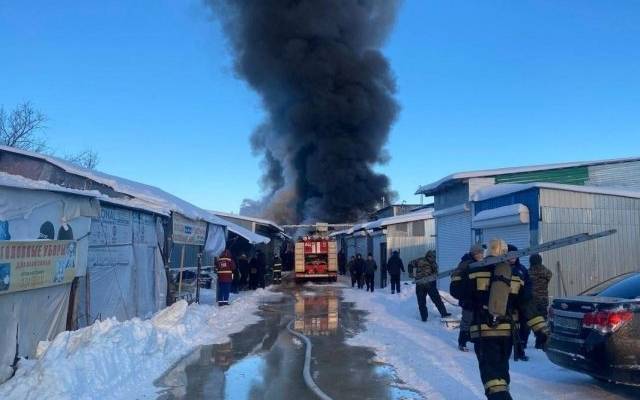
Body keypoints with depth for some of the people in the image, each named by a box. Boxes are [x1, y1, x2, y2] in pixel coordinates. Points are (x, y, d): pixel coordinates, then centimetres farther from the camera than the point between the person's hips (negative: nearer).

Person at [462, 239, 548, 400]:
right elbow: (527, 306, 3)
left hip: (483, 331, -4)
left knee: (490, 371, -7)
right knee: (501, 368, 22)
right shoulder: (516, 278, 7)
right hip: (507, 332, 4)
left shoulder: (476, 273, -4)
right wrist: (541, 330, 3)